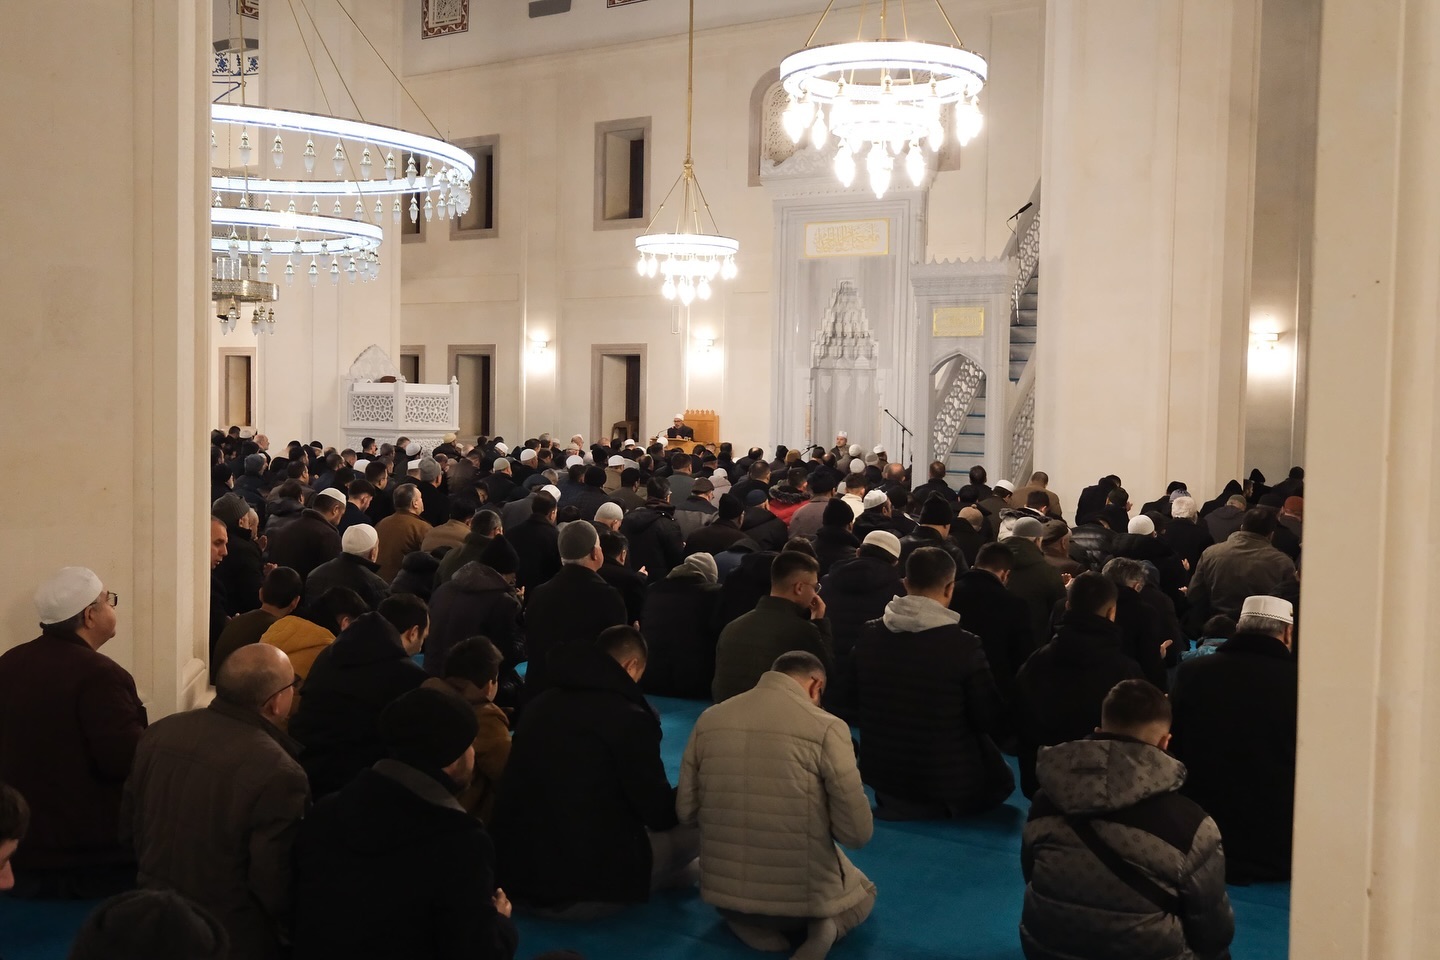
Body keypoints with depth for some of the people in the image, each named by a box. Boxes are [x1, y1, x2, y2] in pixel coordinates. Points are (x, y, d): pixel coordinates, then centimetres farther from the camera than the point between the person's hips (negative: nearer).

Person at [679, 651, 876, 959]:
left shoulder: (709, 720, -3)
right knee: (864, 894, 32)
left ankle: (746, 923, 7)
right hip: (801, 896, -3)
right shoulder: (827, 728, -16)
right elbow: (857, 833, -13)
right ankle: (823, 924, -1)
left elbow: (686, 812, 5)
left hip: (722, 890, 3)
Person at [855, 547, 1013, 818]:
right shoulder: (964, 644, -19)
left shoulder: (868, 635, -6)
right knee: (1000, 779, 22)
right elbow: (990, 719, -11)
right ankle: (941, 806, 10)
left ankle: (895, 802, 12)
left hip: (881, 773, 4)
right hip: (947, 779, -4)